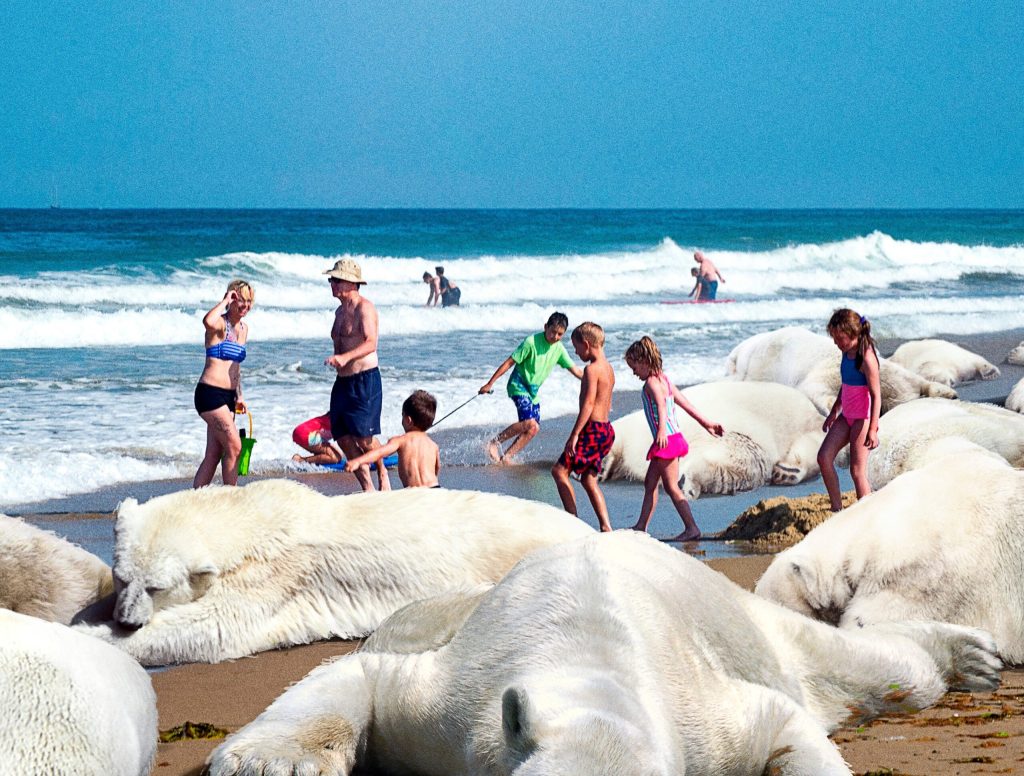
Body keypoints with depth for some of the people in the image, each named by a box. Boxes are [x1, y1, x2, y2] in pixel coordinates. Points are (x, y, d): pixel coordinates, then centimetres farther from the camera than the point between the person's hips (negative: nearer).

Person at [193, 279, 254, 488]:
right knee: (234, 447, -11)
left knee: (214, 454, 8)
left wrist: (239, 395, 24)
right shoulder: (221, 324, -10)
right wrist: (224, 301, -21)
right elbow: (208, 321, -37)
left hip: (227, 397, 9)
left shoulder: (243, 328, 16)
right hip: (210, 393, -9)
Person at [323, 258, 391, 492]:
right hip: (343, 382, 9)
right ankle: (367, 488, 9)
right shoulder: (340, 311, 16)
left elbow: (370, 343, -25)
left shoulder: (364, 308, -11)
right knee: (343, 438, 3)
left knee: (363, 437, -11)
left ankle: (383, 473, 14)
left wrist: (344, 358, -38)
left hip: (365, 380, -9)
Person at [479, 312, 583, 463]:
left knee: (533, 429, -2)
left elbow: (574, 370, 11)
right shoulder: (531, 342, -18)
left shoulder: (559, 349, 1)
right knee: (529, 423, -24)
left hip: (533, 391, 7)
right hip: (519, 386, -7)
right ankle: (495, 442, -9)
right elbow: (509, 362, -14)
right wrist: (490, 383, -12)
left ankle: (506, 456, 5)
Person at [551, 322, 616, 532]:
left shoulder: (592, 369, -14)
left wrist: (574, 434, -21)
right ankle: (606, 526, 7)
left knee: (560, 470, -5)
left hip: (592, 429, -10)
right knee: (588, 479, 14)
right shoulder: (608, 369, 15)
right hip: (606, 429, 10)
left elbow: (588, 404, -20)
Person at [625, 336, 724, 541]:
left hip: (667, 440, -10)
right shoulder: (664, 378, 14)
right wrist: (706, 423, 24)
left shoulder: (652, 382, -14)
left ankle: (691, 528, -7)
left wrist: (662, 429, -48)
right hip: (672, 438, 10)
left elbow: (661, 404, -33)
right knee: (650, 482, 16)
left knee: (671, 487, -6)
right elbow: (685, 402, 20)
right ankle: (641, 526, 22)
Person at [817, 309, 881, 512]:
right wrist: (834, 411, 28)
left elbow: (876, 395, -19)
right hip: (847, 415, 9)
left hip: (862, 417, -9)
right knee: (824, 457, 0)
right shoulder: (847, 351, 7)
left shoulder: (866, 358, -19)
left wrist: (873, 429, -22)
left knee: (857, 470, -5)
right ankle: (837, 509, 7)